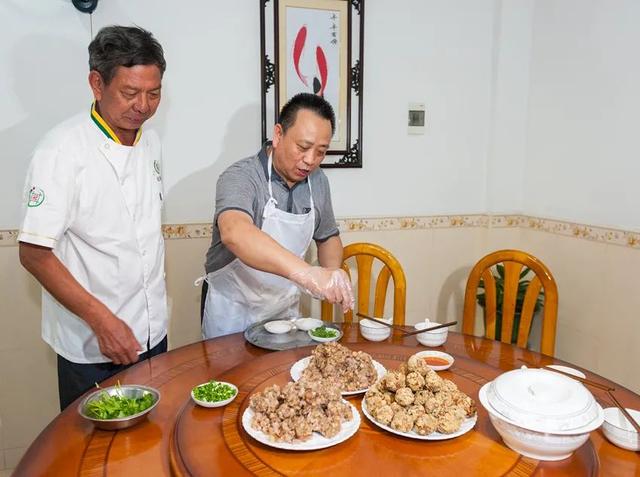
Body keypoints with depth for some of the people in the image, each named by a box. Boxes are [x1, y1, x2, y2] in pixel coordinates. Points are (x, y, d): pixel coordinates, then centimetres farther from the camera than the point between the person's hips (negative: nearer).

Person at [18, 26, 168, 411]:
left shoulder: (150, 140, 4)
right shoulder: (63, 149, -17)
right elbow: (35, 254, -17)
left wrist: (157, 301, 10)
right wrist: (103, 321, -22)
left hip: (152, 332, 6)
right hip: (91, 348, -6)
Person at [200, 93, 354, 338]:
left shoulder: (317, 181, -3)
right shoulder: (241, 177, -23)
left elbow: (328, 237, 11)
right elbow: (234, 233, -43)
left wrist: (333, 279, -10)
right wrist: (305, 272, -55)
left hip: (286, 310, 5)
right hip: (232, 313, -5)